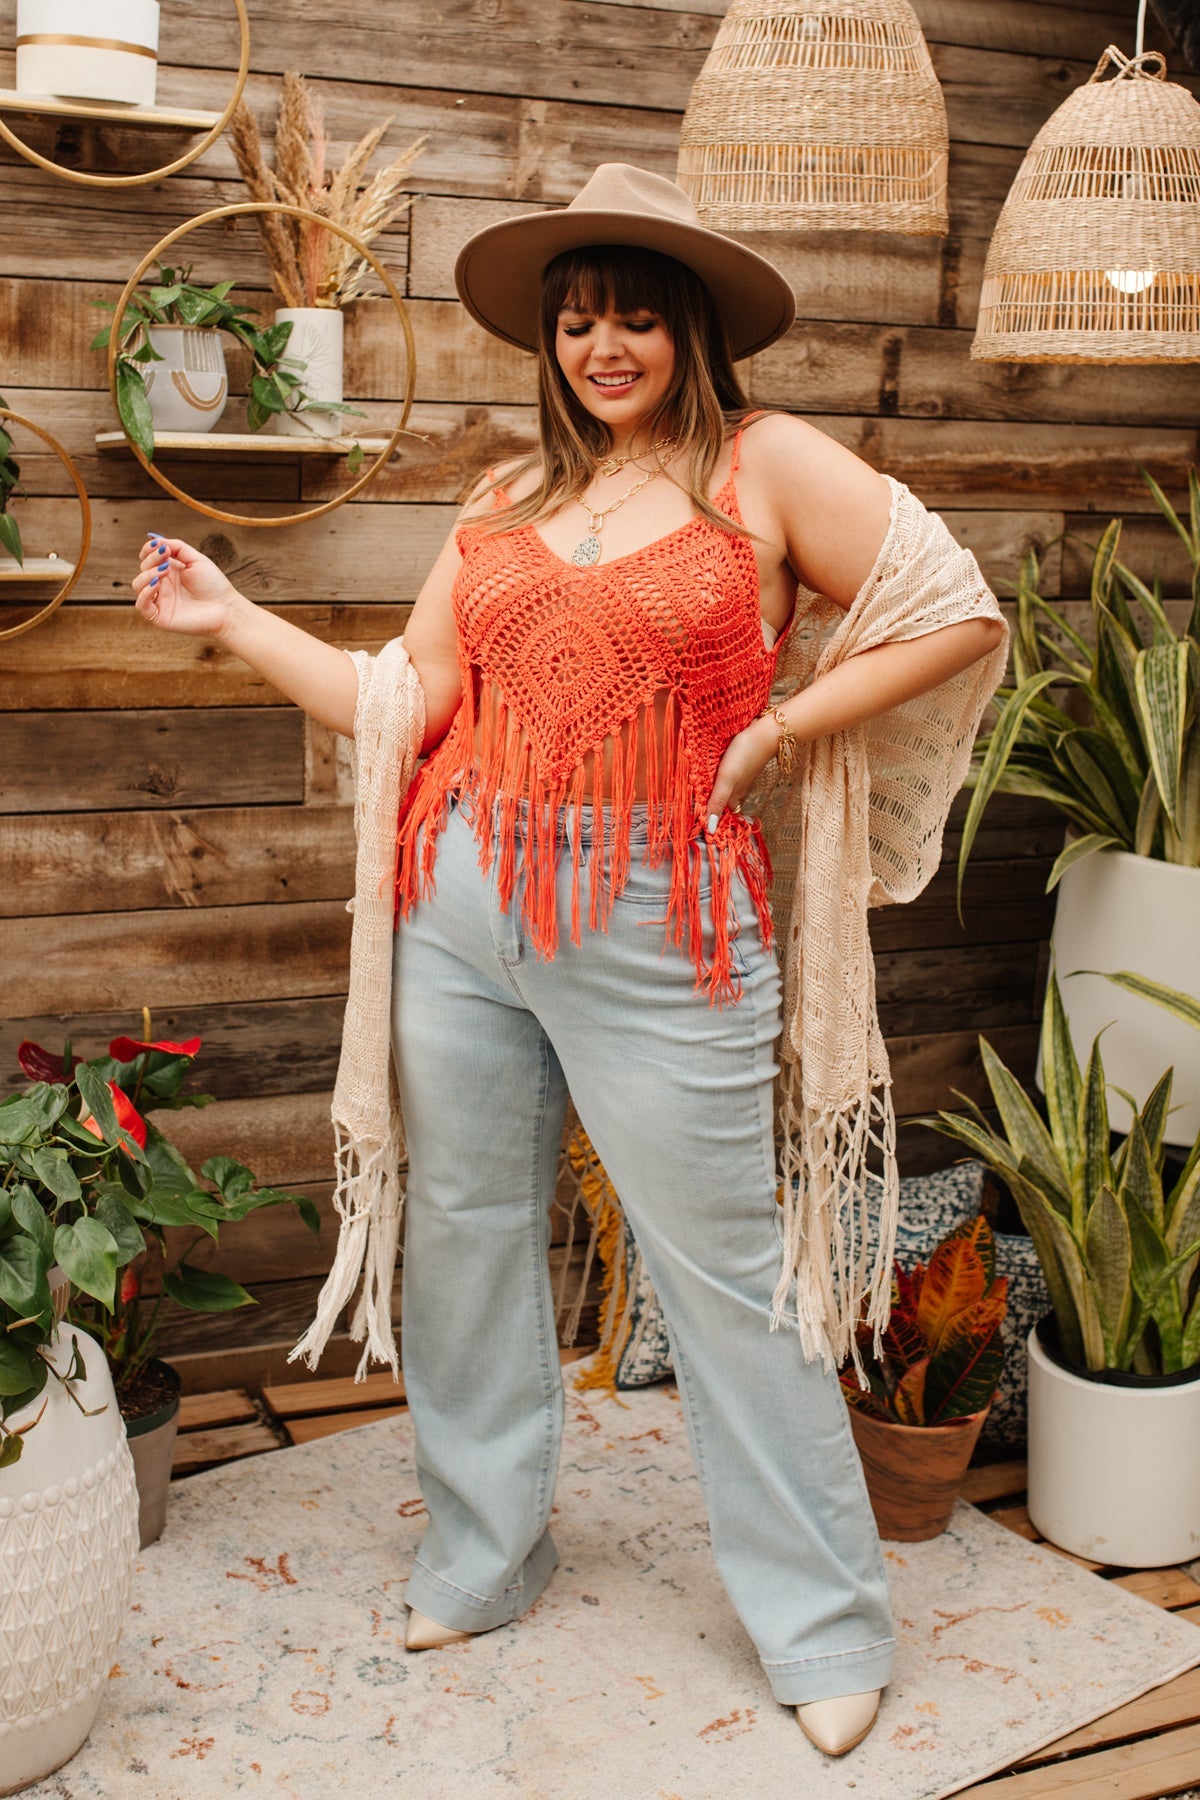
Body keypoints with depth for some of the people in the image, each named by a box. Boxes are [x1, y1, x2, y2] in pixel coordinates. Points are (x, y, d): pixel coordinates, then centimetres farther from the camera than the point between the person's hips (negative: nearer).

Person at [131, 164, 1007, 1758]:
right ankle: (482, 1561, 34)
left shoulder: (768, 465, 0)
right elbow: (404, 705, 10)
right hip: (462, 912, 5)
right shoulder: (508, 502, 13)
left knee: (727, 1269, 2)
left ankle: (823, 1626, 19)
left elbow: (962, 617, -2)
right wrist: (230, 619, 10)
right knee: (464, 1238, 13)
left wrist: (784, 729, -7)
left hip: (662, 926, -5)